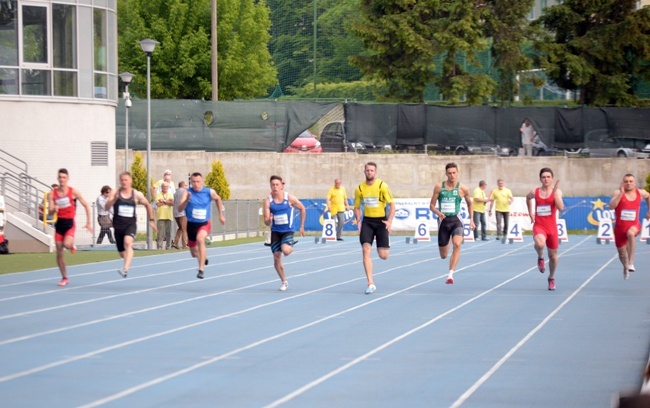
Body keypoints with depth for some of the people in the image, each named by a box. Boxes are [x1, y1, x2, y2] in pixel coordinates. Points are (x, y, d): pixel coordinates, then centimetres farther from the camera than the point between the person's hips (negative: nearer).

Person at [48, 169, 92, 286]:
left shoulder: (73, 192, -5)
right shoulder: (52, 194, 1)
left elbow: (86, 206, 2)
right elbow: (50, 212, -2)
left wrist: (88, 223, 1)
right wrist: (53, 209, -26)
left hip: (70, 223, -3)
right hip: (59, 223, 3)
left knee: (66, 244, -30)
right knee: (59, 253, 3)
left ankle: (72, 246, 10)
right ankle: (64, 278, 16)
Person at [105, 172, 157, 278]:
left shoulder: (137, 194, 1)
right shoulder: (115, 193, -1)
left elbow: (147, 205, 17)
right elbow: (106, 207, -11)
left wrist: (151, 220, 16)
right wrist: (113, 199, -29)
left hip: (131, 224, -2)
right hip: (118, 225, 2)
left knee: (128, 242, -31)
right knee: (122, 253, 12)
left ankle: (125, 269, -41)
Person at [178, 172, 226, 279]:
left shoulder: (209, 192, -9)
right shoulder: (187, 192, -13)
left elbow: (218, 199, 15)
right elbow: (180, 208, -24)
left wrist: (221, 215, 17)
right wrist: (186, 200, -43)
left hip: (204, 223, -2)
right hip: (191, 224, 2)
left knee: (200, 239, -35)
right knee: (194, 253, 16)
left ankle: (201, 269, -33)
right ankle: (203, 258, 55)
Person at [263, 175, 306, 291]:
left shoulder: (290, 198, -9)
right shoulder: (268, 201, -7)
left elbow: (302, 209, 6)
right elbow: (266, 222, -8)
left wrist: (302, 226, 7)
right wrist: (269, 220, -33)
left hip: (288, 231, -2)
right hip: (275, 232, 2)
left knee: (285, 251, -28)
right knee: (276, 258, 2)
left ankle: (291, 246, 10)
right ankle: (284, 281, 21)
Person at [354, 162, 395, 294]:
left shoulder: (382, 186, -8)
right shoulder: (359, 189, 1)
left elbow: (392, 204, -6)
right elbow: (357, 207, 12)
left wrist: (389, 221, -16)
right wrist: (358, 220, -3)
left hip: (381, 221, -2)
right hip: (367, 221, 2)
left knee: (383, 255, -5)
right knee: (365, 250, -15)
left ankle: (386, 247, 37)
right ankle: (370, 283, -11)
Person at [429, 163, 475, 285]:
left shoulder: (463, 189, -1)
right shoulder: (439, 187, -1)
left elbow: (470, 204, 15)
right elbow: (432, 205, 3)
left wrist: (471, 219, 8)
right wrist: (438, 213, -17)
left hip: (456, 220, -1)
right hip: (443, 221, 1)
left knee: (457, 244, -30)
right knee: (443, 256, 8)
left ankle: (450, 275, -28)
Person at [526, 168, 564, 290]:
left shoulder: (557, 191, -6)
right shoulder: (535, 192, -2)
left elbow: (561, 208, -20)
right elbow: (528, 198, 23)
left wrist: (554, 192, -25)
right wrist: (531, 214, 16)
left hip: (551, 226, 1)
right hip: (539, 225, -1)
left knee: (553, 255, 12)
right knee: (540, 244, -35)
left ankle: (551, 278, 36)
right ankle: (540, 257, 0)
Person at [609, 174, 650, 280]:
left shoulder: (640, 193, 0)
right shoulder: (618, 193, -9)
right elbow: (612, 206, -26)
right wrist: (621, 193, -29)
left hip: (634, 225, -1)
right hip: (620, 226, 1)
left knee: (631, 233, -39)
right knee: (622, 253, 11)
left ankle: (631, 262, -36)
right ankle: (625, 268, 47)